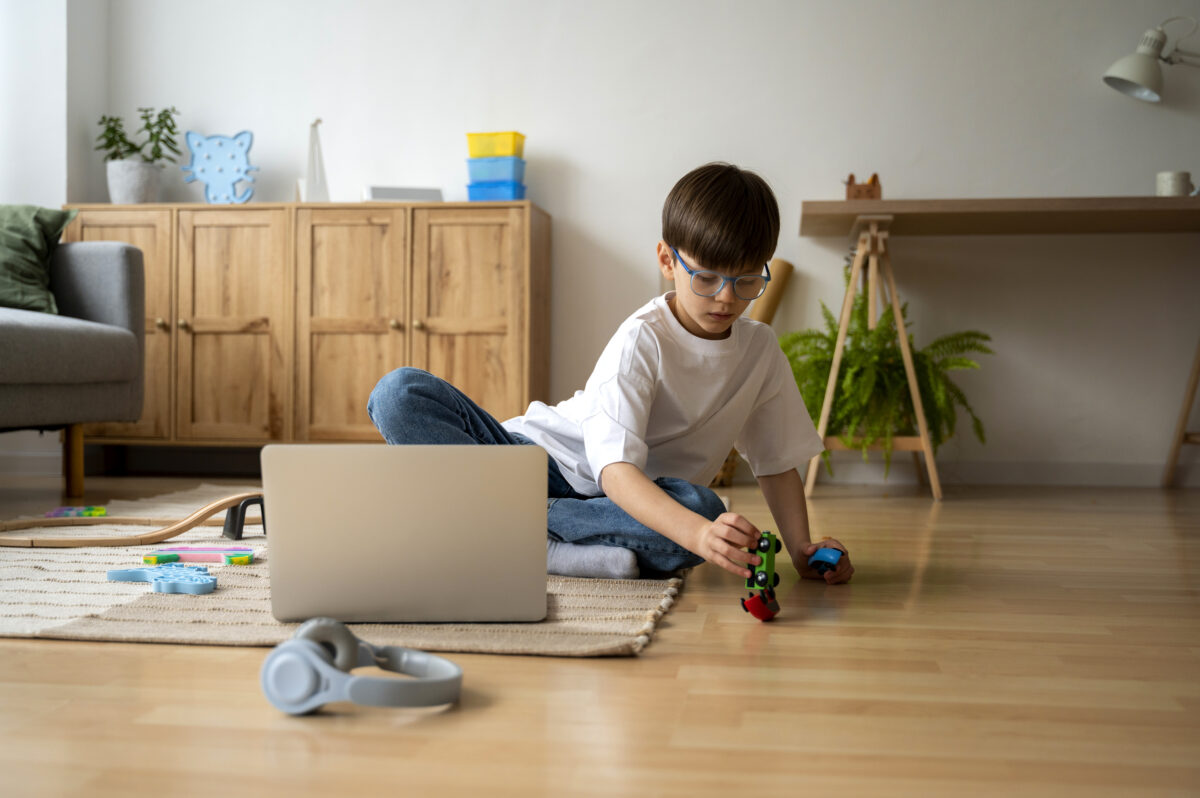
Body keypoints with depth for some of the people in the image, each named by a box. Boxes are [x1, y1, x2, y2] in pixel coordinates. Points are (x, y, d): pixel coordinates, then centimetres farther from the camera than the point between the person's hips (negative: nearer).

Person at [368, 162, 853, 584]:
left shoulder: (761, 351, -1)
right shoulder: (643, 339, -18)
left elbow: (777, 462, 9)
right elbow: (615, 468, -30)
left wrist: (803, 551, -7)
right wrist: (696, 532, -47)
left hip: (643, 501, 4)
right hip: (547, 462, -3)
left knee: (700, 508, -36)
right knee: (400, 394, -25)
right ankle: (544, 543, -32)